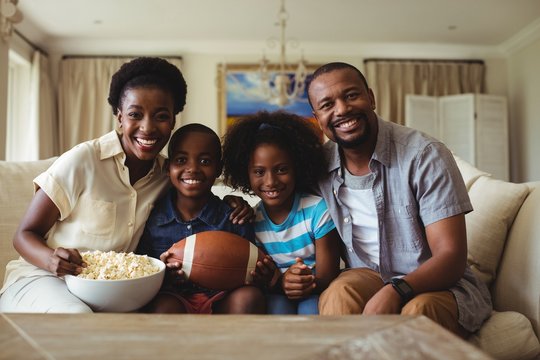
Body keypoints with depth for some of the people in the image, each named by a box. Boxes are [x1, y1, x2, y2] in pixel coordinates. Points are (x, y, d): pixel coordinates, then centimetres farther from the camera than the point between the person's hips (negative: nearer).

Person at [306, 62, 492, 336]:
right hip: (367, 278, 3)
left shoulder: (425, 155, -15)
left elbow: (451, 257, -18)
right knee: (340, 293, -31)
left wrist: (395, 291, -35)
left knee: (418, 310, -35)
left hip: (439, 283, -2)